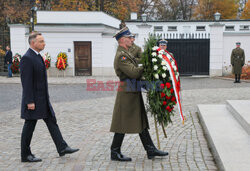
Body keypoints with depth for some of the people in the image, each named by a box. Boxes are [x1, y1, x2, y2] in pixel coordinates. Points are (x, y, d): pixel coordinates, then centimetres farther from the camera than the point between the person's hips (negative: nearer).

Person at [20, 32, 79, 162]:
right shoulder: (27, 58, -17)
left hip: (43, 99, 9)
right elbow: (26, 82, -21)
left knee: (52, 122, 8)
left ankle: (62, 148, 12)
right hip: (33, 100, -9)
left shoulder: (37, 56, 14)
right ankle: (25, 155, 12)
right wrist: (30, 102, -23)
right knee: (29, 126, 1)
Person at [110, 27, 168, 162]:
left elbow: (135, 69, 18)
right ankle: (115, 153, 9)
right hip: (127, 93, -11)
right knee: (123, 124, -2)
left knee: (141, 122, 12)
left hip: (134, 94, 11)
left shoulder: (125, 54, 17)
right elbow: (134, 73, -25)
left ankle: (151, 150, 18)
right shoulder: (121, 56, -17)